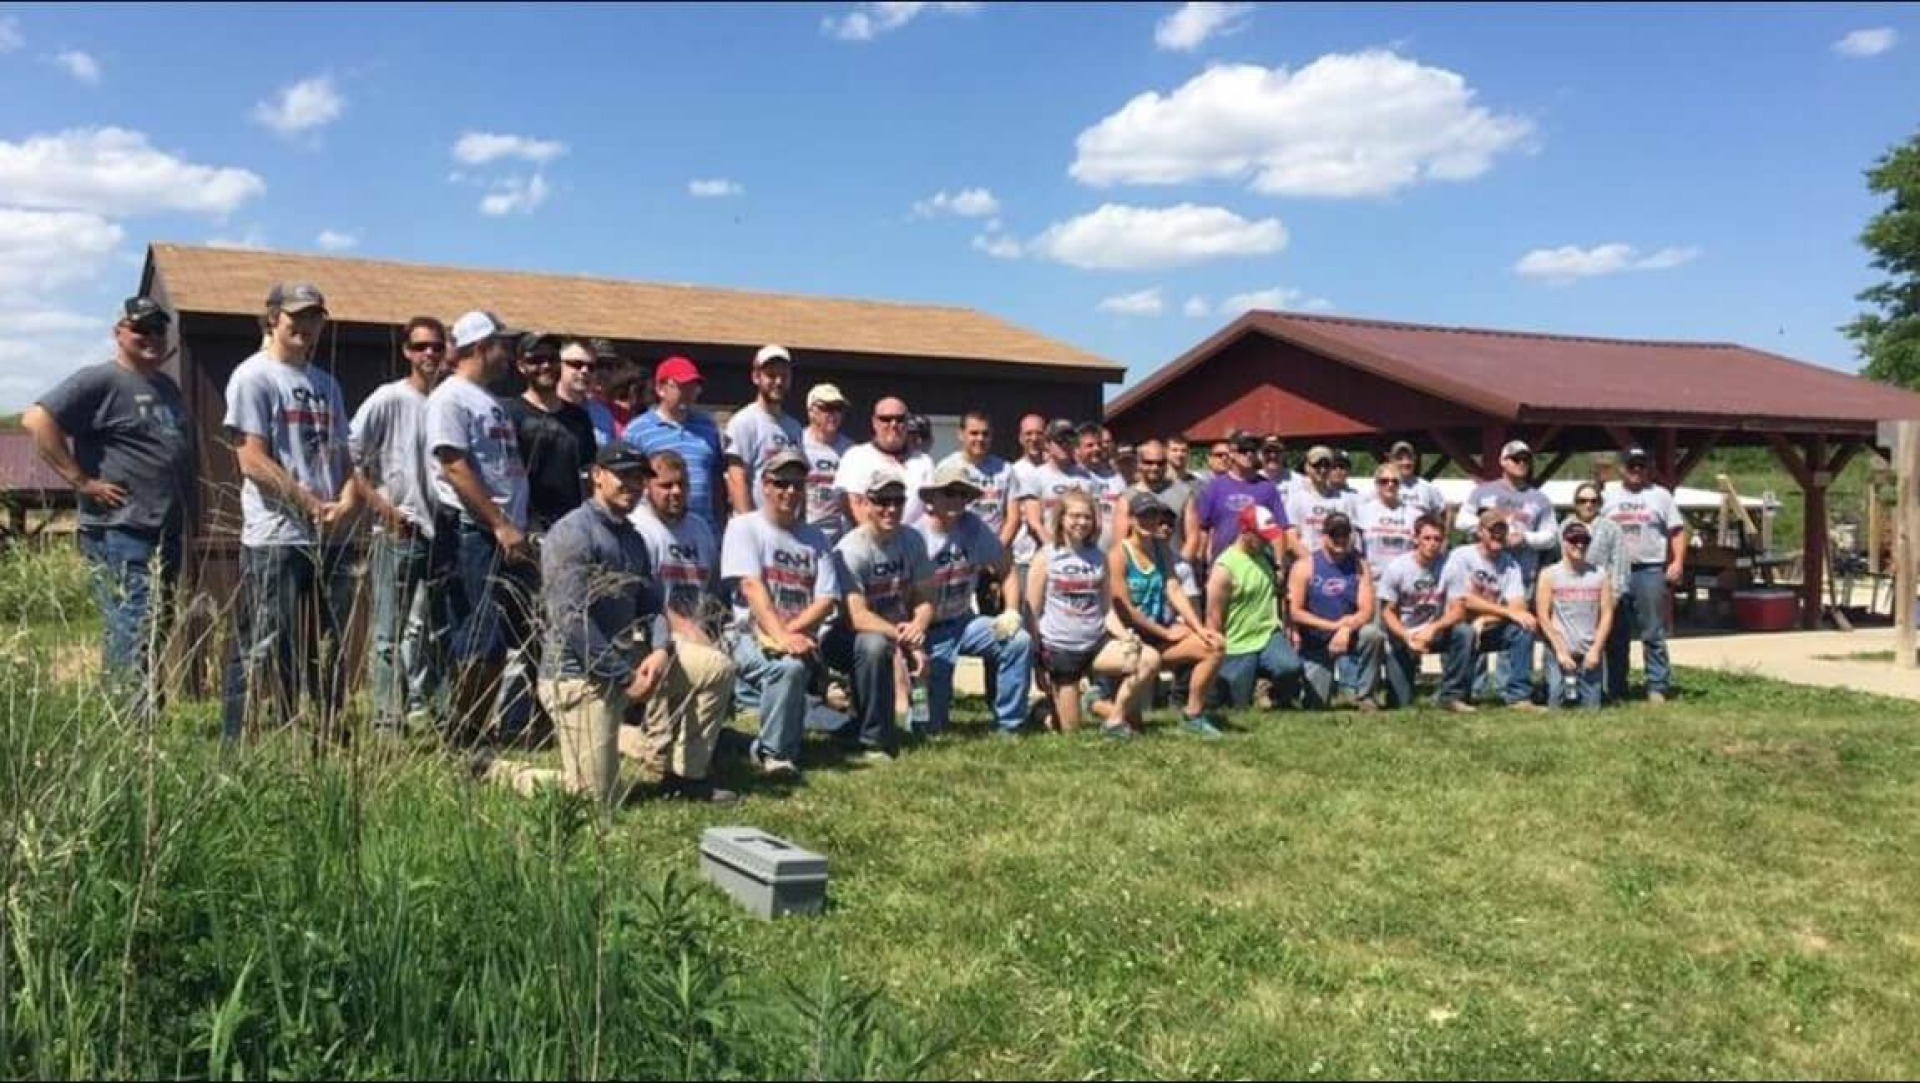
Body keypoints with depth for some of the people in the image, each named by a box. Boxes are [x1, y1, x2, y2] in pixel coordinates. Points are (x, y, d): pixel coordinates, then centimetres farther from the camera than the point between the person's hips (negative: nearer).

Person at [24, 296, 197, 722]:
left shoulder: (167, 386, 19)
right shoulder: (101, 381, -7)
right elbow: (38, 420, -18)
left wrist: (191, 509, 18)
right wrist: (82, 481, -18)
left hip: (167, 532, 9)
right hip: (120, 532, -9)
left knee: (156, 634, 13)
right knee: (135, 635, -11)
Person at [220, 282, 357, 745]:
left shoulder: (325, 383, 19)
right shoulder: (253, 377, -4)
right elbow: (253, 462, -12)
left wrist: (346, 502, -2)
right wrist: (313, 504, -13)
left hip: (332, 538, 7)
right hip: (275, 538, -7)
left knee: (330, 650, 12)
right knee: (265, 652, -5)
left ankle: (330, 741, 20)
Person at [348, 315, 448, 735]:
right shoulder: (388, 400, -5)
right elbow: (348, 456, -9)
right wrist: (382, 506, -11)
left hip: (441, 533, 5)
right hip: (398, 532, -5)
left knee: (433, 632, 11)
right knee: (391, 633, 0)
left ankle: (423, 715, 21)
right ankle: (387, 723, 6)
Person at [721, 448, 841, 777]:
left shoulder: (815, 539, 15)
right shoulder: (744, 526, 3)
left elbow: (826, 600, 3)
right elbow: (751, 586, -12)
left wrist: (789, 631, -15)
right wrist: (781, 635, -25)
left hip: (799, 639, 4)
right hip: (751, 636, -4)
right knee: (790, 667, -33)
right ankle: (775, 753, -18)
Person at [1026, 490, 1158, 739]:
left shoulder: (1099, 558, 7)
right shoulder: (1045, 558, -4)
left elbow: (1108, 609, 8)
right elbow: (1032, 614, -4)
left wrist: (1125, 637, -12)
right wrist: (1038, 664, -7)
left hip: (1097, 643, 4)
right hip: (1060, 649, -4)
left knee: (1150, 659, -20)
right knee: (1070, 729, -3)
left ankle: (1115, 720, -7)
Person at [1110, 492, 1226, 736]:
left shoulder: (1162, 550, 9)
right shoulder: (1119, 555, -11)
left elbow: (1175, 591, -1)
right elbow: (1124, 609, -14)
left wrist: (1200, 628, -15)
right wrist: (1166, 634, -11)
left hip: (1162, 629, 6)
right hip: (1132, 637, -6)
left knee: (1215, 644, -13)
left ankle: (1193, 715, 1)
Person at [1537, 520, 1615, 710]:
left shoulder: (1599, 574, 5)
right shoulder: (1549, 575, 0)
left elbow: (1607, 614, 2)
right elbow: (1543, 617, -4)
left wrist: (1596, 649, -6)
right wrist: (1560, 650, -10)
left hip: (1591, 652, 2)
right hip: (1560, 651, -2)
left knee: (1592, 707, -3)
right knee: (1557, 705, -8)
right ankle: (1566, 689, 24)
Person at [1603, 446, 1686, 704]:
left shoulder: (1661, 495, 8)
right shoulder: (1609, 496, 12)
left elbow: (1678, 531, 4)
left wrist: (1678, 562, -8)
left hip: (1650, 571, -2)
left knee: (1653, 635, -1)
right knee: (1616, 636, 5)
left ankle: (1658, 688, 2)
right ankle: (1616, 690, 11)